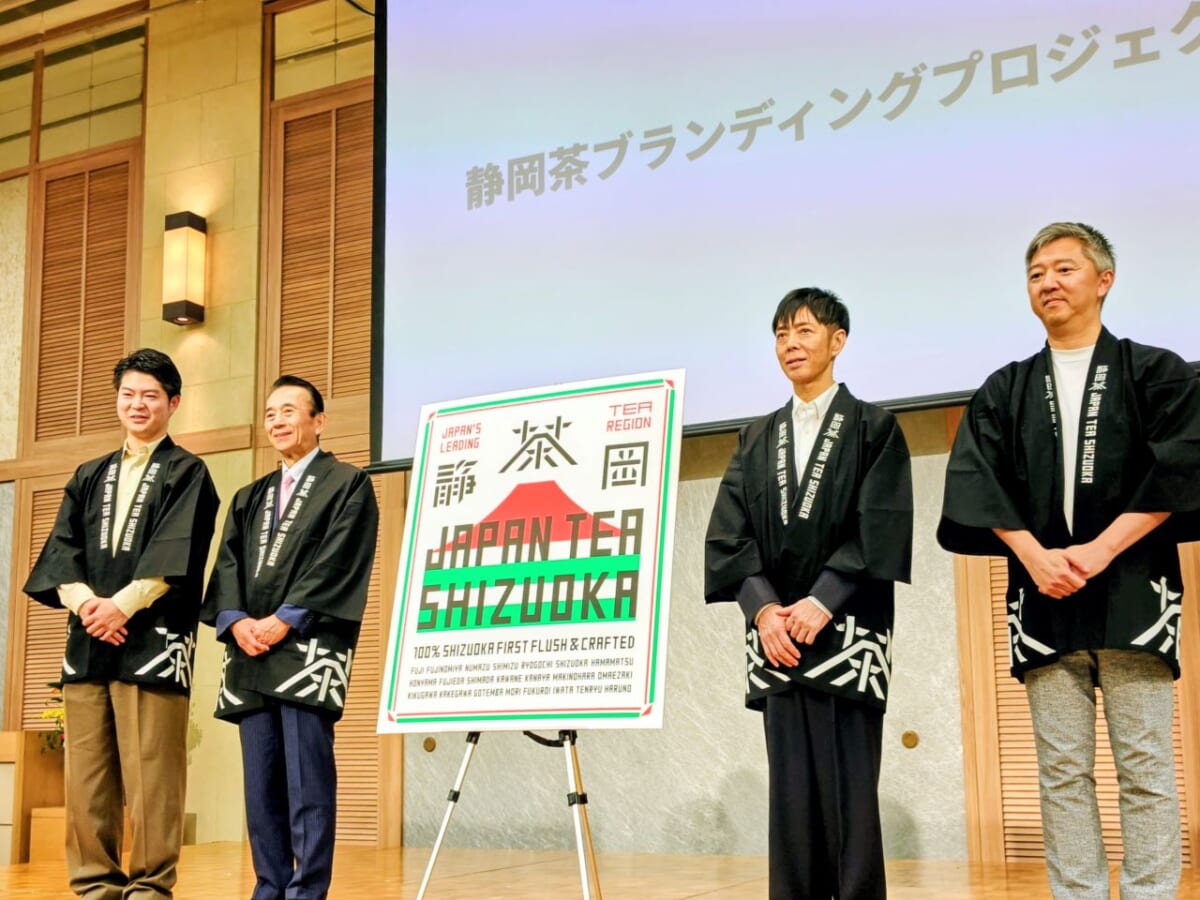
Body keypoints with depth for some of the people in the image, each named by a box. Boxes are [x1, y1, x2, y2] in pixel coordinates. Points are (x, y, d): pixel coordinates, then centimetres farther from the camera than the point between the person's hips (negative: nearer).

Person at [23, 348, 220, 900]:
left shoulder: (187, 474, 6)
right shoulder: (89, 477, 20)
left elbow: (174, 554, -7)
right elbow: (61, 547, 9)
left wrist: (123, 604, -17)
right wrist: (83, 601, -10)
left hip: (152, 638, -4)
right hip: (88, 637, 5)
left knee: (150, 772, -6)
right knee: (86, 771, 3)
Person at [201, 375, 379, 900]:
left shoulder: (348, 484, 5)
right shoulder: (249, 498, 23)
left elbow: (339, 563, -7)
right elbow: (227, 565, 12)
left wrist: (285, 620, -15)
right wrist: (236, 621, -7)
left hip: (308, 650, -6)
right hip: (250, 653, 6)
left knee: (306, 779, -9)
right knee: (260, 781, 6)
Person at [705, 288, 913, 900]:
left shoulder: (874, 427, 6)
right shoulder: (757, 439, 16)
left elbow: (882, 526, -6)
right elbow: (729, 533, 7)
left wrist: (822, 602, -15)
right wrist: (763, 608, -9)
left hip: (846, 631, -3)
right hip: (777, 634, 4)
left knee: (849, 788, -5)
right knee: (790, 789, 3)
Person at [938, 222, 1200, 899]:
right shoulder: (1004, 393, 15)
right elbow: (979, 485, 4)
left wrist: (1099, 550, -13)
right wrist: (1035, 557, -11)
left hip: (1131, 590, -2)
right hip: (1042, 595, 2)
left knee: (1144, 765, -3)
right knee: (1062, 770, 1)